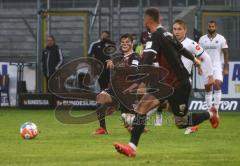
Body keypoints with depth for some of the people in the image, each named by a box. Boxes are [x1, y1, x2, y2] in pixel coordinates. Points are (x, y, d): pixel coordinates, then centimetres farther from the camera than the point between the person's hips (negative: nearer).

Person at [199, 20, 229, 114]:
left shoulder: (221, 39, 1)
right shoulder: (202, 39, 6)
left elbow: (225, 54, 1)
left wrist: (226, 68, -4)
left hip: (217, 67, -2)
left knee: (217, 85, -17)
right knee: (208, 88, 4)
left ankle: (216, 108, -15)